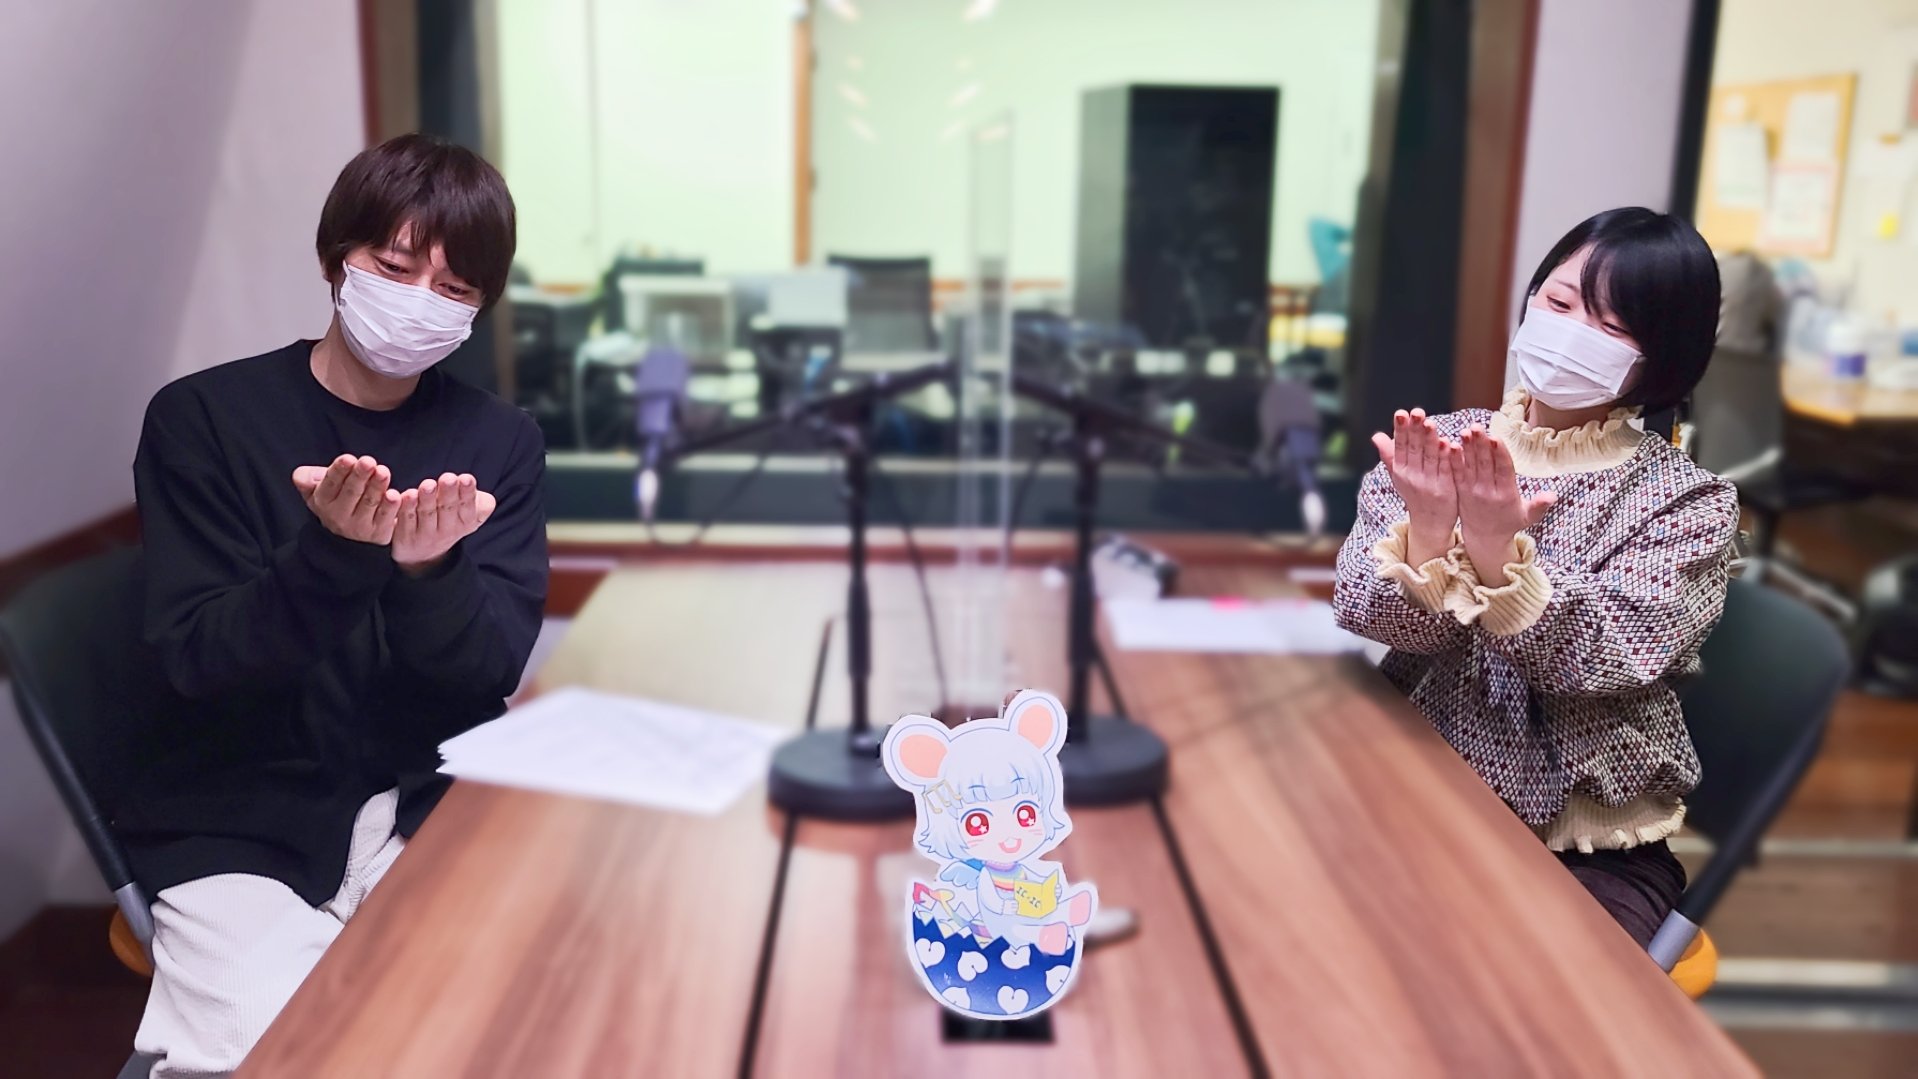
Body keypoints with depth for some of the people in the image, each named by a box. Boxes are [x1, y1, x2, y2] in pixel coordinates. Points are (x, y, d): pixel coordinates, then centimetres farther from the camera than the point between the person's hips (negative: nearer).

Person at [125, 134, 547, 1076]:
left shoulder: (501, 443, 2)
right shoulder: (202, 417, -4)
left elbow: (494, 669, -6)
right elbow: (197, 657, -11)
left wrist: (429, 572, -27)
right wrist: (332, 555, -29)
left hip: (437, 807, 2)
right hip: (241, 821, -2)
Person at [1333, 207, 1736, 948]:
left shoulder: (1689, 499, -6)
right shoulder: (1441, 444, 0)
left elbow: (1603, 657, -19)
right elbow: (1364, 612, -11)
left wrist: (1497, 552, -35)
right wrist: (1428, 532, -31)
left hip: (1590, 849, -1)